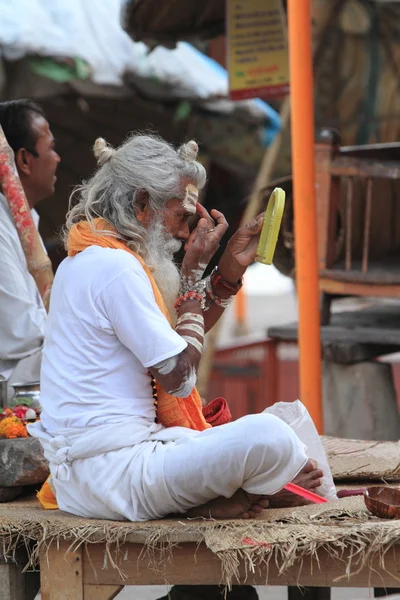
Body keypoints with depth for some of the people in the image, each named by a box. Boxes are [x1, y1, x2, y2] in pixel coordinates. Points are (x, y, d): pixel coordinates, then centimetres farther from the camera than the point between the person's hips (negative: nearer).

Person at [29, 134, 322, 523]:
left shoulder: (86, 260, 17)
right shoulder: (115, 267, -15)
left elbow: (173, 341, 24)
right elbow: (179, 377, -15)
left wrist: (231, 268, 17)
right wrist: (196, 269, -5)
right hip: (110, 472, -11)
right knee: (268, 437, -27)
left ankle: (204, 503, 3)